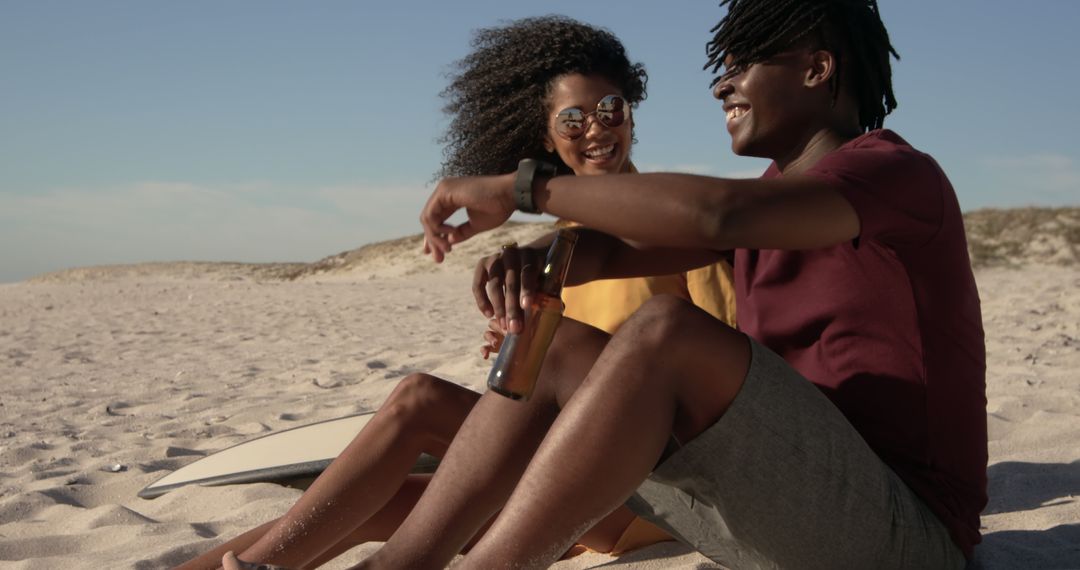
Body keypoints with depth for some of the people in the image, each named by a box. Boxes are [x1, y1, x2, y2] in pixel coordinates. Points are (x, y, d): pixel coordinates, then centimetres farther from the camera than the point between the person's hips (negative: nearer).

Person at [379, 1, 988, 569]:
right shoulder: (773, 197, 18)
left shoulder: (900, 173, -9)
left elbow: (715, 212, -28)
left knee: (669, 330, -30)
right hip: (783, 504, 8)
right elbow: (616, 251, 7)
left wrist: (521, 186, -20)